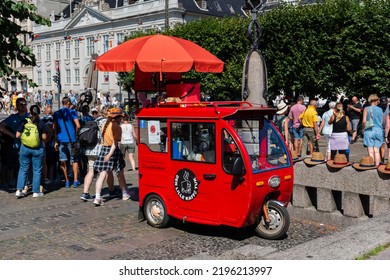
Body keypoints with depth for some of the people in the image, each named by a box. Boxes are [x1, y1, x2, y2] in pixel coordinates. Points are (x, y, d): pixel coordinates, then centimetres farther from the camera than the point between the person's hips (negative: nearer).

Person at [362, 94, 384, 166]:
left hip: (369, 131, -3)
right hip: (379, 131, 3)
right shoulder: (380, 110, 4)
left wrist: (363, 127, 9)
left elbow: (364, 121, -9)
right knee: (377, 151, 8)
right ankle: (377, 166, 11)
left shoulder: (366, 109, -4)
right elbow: (383, 121, 7)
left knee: (371, 151, -1)